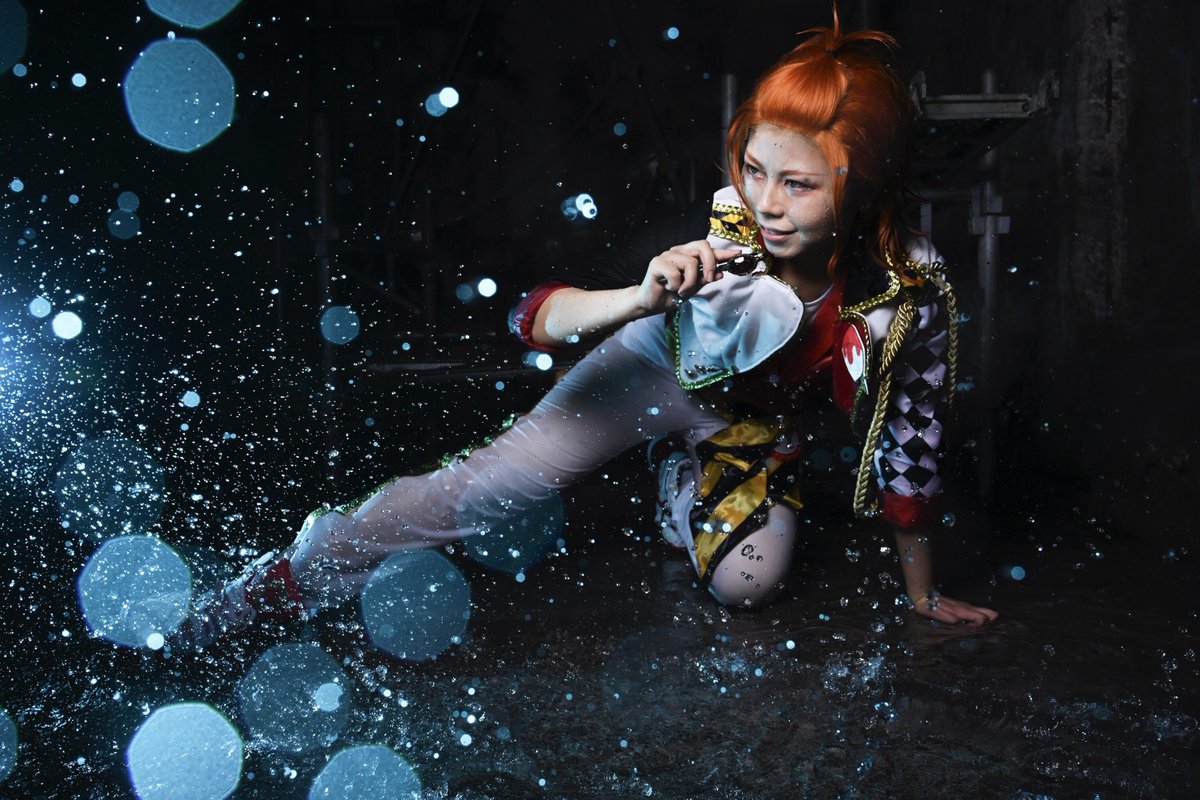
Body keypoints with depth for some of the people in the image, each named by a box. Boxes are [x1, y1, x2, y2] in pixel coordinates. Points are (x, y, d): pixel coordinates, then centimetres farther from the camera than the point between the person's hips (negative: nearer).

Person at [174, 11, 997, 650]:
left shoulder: (913, 295, -32)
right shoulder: (714, 235, -36)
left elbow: (909, 452, -16)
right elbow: (536, 318, -31)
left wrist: (924, 593, -5)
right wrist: (640, 298, -51)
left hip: (761, 422, 2)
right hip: (665, 365, -2)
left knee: (747, 583, -6)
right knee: (493, 478, -12)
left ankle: (686, 485, 30)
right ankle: (293, 576, 4)